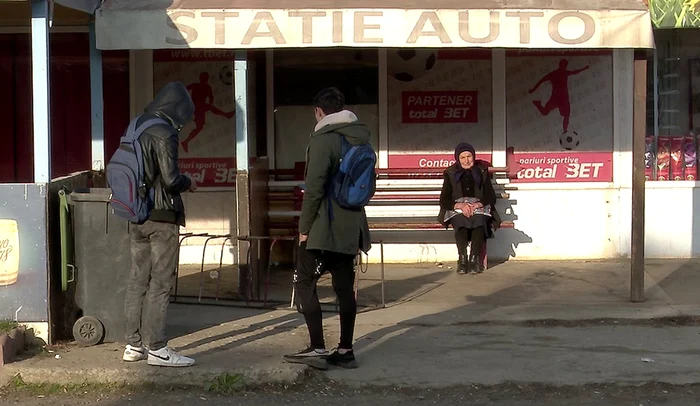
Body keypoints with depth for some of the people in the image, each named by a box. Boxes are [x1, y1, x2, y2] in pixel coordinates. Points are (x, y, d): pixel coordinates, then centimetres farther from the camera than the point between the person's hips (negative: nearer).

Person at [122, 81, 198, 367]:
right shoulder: (165, 133, -15)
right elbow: (170, 179, -19)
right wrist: (188, 184, 0)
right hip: (161, 216, -8)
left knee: (137, 280, 11)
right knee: (160, 282, -2)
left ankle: (134, 345, 17)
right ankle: (156, 348, 0)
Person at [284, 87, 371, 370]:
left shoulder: (323, 139, -13)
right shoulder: (361, 137, 12)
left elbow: (314, 188, -19)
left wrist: (304, 227, -12)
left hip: (323, 227, -7)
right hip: (351, 227, 8)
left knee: (305, 282, 0)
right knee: (345, 286, 10)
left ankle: (318, 348, -7)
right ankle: (345, 350, 13)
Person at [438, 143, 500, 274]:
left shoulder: (482, 172, 17)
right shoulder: (450, 174, 14)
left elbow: (491, 197, 7)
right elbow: (444, 200, 4)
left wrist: (478, 204, -15)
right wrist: (461, 205, -16)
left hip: (479, 209, 0)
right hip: (457, 211, 0)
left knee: (479, 220, -36)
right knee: (460, 220, -36)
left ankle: (474, 259, -43)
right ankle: (462, 258, -43)